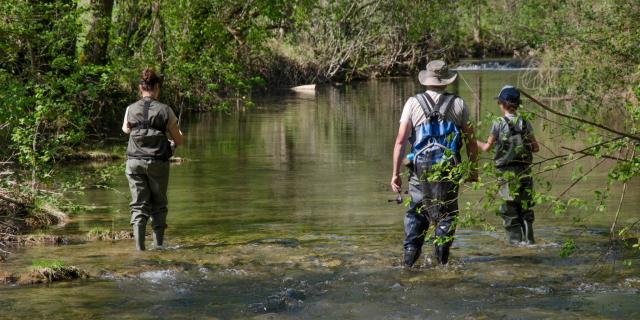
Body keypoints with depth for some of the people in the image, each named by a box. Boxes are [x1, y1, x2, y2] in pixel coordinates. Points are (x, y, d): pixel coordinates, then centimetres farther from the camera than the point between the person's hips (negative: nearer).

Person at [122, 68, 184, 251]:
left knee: (138, 205, 4)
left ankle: (139, 245, -7)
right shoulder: (165, 111, -7)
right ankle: (158, 244, 14)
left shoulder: (131, 109, -2)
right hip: (158, 162, -1)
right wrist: (173, 143, 24)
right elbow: (179, 141, 0)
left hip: (135, 162, 1)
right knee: (159, 204, 13)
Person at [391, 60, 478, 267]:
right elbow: (470, 141, 6)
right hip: (449, 169, 0)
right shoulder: (458, 104, 5)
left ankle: (410, 250, -3)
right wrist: (473, 169, 17)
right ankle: (442, 256, 6)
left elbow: (400, 140, -4)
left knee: (415, 212, 11)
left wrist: (395, 173, -2)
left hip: (420, 169, 0)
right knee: (446, 213, 11)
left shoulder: (413, 103, 2)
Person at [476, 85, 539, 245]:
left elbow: (487, 147, 0)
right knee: (526, 205, 11)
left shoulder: (498, 124, -8)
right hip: (525, 170, 3)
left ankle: (514, 237, 4)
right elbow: (536, 148, 6)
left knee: (509, 207, 5)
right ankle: (528, 237, 10)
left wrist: (475, 142, 19)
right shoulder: (525, 124, 1)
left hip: (507, 171, -3)